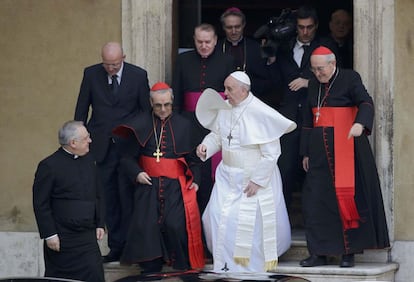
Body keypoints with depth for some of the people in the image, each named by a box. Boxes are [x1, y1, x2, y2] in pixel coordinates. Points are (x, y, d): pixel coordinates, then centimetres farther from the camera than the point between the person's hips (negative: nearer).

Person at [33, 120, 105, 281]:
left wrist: (99, 224, 13)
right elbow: (40, 204, -10)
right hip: (62, 239, -5)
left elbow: (97, 195, 19)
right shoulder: (50, 166, -11)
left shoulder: (88, 161, 10)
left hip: (87, 236, 5)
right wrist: (49, 235, -12)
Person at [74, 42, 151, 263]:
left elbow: (147, 111, 3)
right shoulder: (91, 74, 1)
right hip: (102, 147, 2)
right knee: (108, 199, 6)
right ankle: (115, 247, 13)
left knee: (128, 197, -1)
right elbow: (81, 110, 8)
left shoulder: (138, 76, -3)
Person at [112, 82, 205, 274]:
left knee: (176, 225, -14)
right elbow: (127, 157, 6)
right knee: (146, 225, -10)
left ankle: (183, 269, 4)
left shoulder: (183, 125, 7)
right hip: (148, 184, 0)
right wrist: (137, 173, -11)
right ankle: (151, 269, 6)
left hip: (176, 186, 0)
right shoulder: (140, 125, 4)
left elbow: (194, 158, 11)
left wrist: (195, 179, -2)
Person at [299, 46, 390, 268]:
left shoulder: (350, 79, -4)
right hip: (320, 150, 6)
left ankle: (349, 253, 3)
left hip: (345, 147, -6)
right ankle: (319, 253, 3)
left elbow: (365, 103, -19)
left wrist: (360, 123, -39)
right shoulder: (314, 85, 13)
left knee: (348, 198, -3)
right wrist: (306, 152, 17)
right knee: (315, 199, -1)